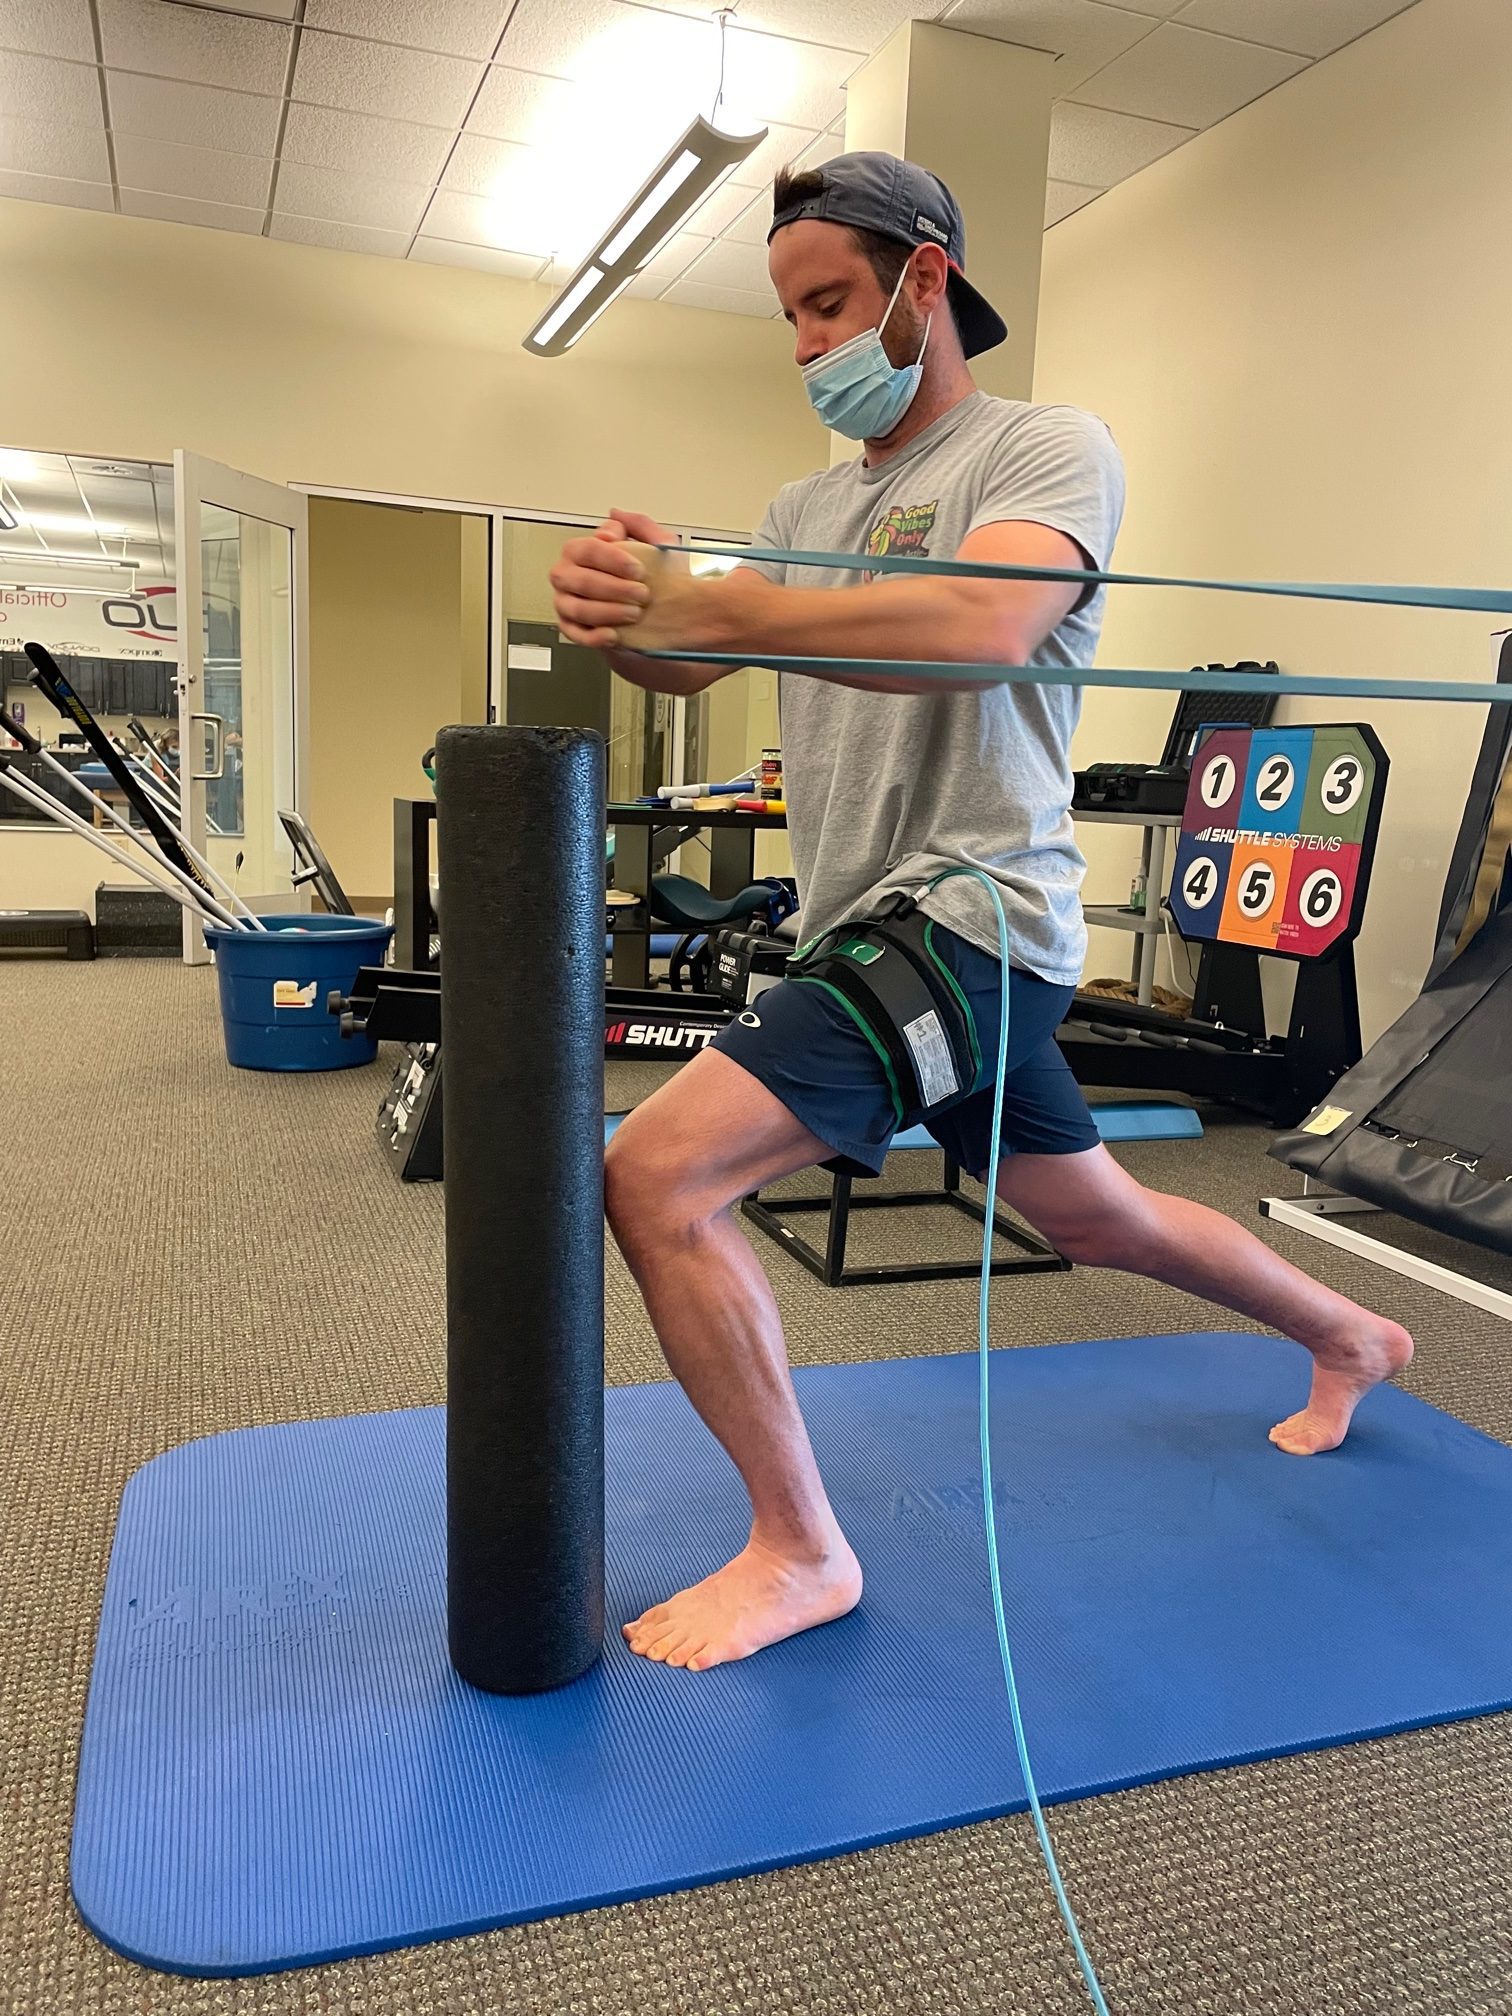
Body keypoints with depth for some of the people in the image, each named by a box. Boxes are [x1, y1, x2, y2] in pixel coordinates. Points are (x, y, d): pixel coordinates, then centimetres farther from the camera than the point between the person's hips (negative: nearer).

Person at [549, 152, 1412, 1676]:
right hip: (880, 933, 9)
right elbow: (688, 661, 4)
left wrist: (706, 603, -32)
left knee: (654, 1174, -17)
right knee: (1092, 1215, 23)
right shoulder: (811, 507, 17)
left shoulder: (1049, 449, -5)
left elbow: (983, 625, -27)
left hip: (967, 914, -8)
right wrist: (618, 613, -19)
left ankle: (800, 1553, 1)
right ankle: (1349, 1339, 49)